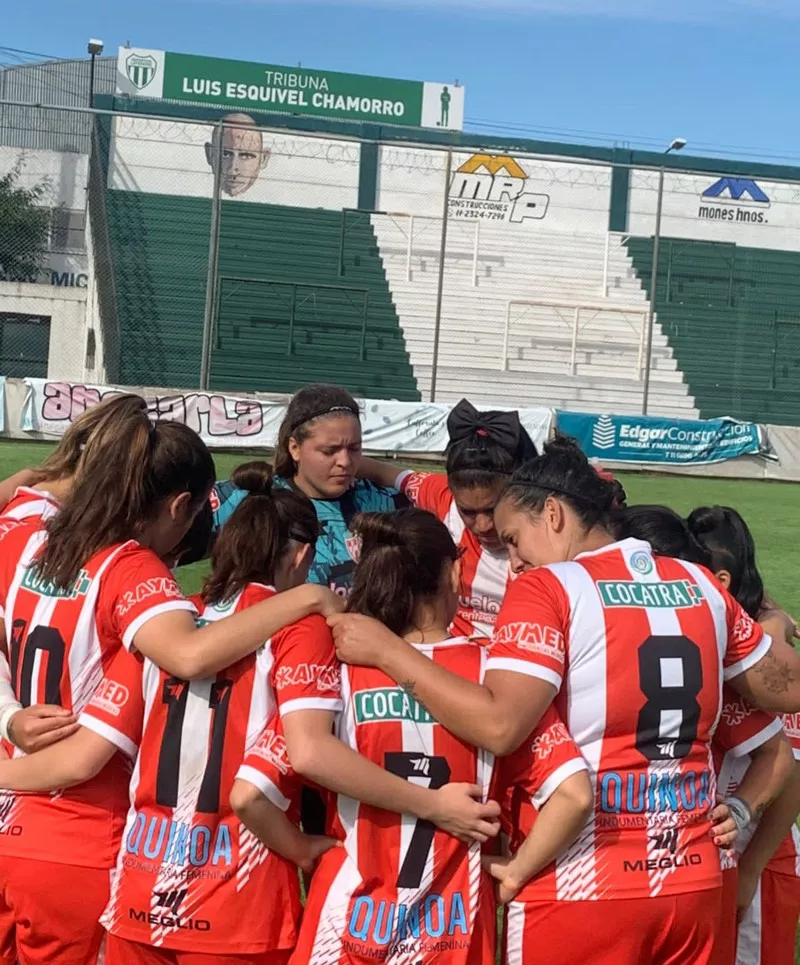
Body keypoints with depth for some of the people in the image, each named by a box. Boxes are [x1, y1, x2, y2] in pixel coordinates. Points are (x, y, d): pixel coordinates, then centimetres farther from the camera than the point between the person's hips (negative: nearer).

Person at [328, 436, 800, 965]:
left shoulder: (547, 587, -11)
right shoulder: (700, 584, 5)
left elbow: (499, 726, -23)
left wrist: (385, 649, -15)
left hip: (587, 886, -5)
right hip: (695, 880, 6)